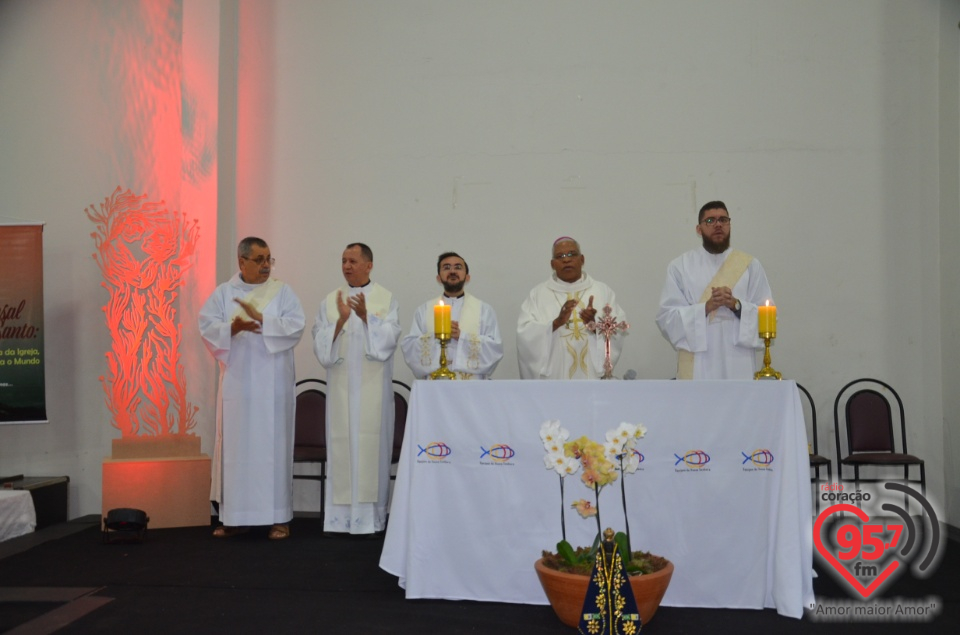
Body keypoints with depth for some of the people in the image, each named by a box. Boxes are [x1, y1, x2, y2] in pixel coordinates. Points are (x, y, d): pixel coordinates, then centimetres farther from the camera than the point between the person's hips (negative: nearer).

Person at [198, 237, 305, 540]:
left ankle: (279, 516, 6)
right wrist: (233, 327, -22)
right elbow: (207, 325, -4)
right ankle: (235, 515, 14)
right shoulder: (223, 293, 7)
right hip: (237, 382, 2)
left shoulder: (283, 292, 4)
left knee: (273, 445, 0)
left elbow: (295, 326, -9)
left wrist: (260, 318, -18)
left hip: (272, 384, -1)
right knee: (235, 445, 5)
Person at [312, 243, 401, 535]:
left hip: (373, 387, -1)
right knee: (341, 444, 0)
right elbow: (321, 344, 1)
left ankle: (372, 515, 6)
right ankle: (342, 516, 6)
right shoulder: (330, 301, 9)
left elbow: (390, 338, -7)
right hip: (341, 387, 2)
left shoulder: (386, 299, 5)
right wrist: (341, 319, -14)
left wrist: (366, 316, -19)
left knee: (373, 444, -3)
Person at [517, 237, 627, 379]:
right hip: (554, 377, -1)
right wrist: (557, 322, -19)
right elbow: (525, 335, -5)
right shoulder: (538, 294, 6)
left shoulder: (603, 291, 10)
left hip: (593, 378, 1)